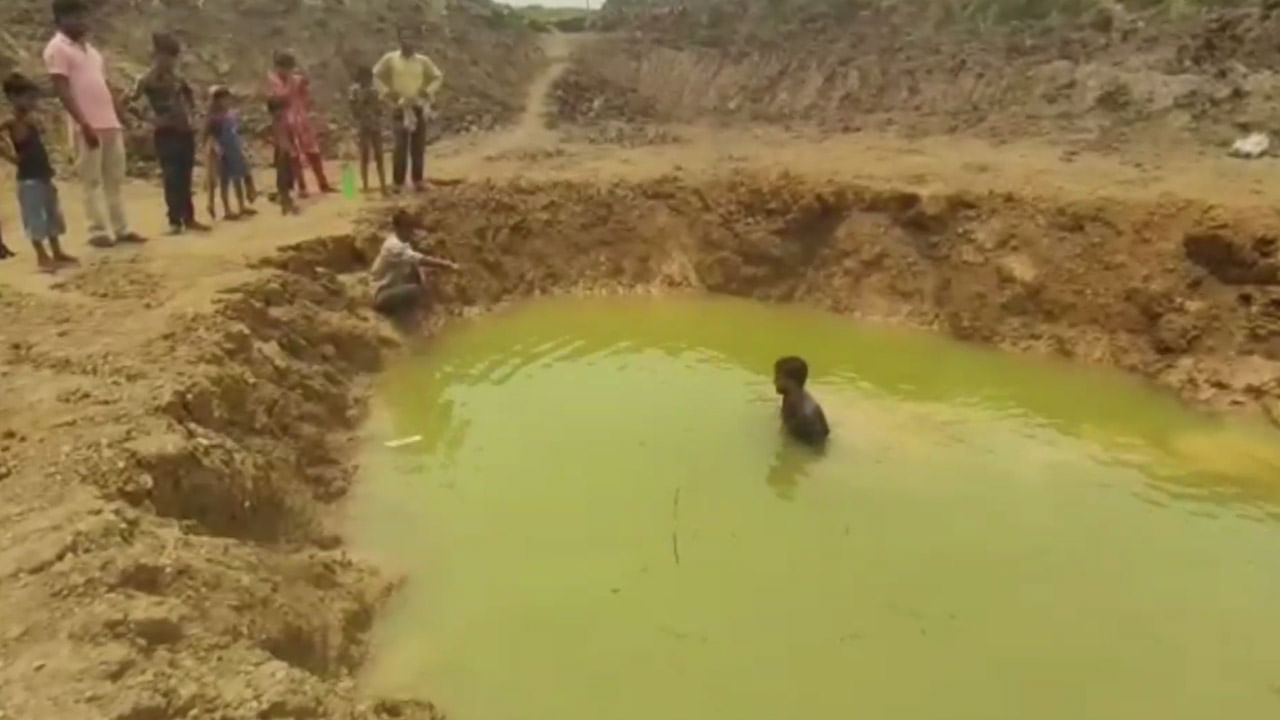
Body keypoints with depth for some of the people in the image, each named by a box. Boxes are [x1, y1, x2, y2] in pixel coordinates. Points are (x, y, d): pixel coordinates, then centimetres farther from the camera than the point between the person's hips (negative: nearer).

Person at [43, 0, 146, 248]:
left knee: (114, 180, 9)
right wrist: (84, 124, -19)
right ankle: (100, 232, -4)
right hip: (87, 128, -7)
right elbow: (62, 90, -12)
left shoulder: (90, 49, 21)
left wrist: (120, 118, 17)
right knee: (93, 182, -5)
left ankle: (120, 229, 13)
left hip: (110, 125, 8)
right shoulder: (57, 48, -3)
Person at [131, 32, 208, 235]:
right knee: (172, 178, -6)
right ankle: (175, 221, -3)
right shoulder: (148, 79, -4)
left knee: (185, 178, 10)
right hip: (166, 133, -5)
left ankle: (189, 218, 16)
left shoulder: (178, 79, 13)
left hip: (184, 131, 5)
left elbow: (192, 102, 21)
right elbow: (134, 97, -21)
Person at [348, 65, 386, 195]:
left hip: (376, 126, 3)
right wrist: (363, 101, -15)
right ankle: (365, 186, 2)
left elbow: (380, 111, 2)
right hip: (363, 127, -3)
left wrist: (373, 100, -11)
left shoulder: (374, 90, 6)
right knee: (365, 157, -4)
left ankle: (383, 186, 7)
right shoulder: (354, 91, -3)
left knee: (379, 157, 3)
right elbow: (355, 112, -9)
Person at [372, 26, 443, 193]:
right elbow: (376, 75, 7)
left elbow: (438, 77, 12)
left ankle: (418, 180, 13)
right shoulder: (390, 59, -1)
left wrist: (428, 92, -2)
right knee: (400, 146, -9)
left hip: (419, 108, 2)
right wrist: (387, 92, -4)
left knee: (418, 147, 4)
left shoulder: (423, 60, 3)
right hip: (400, 108, -2)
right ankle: (398, 182, -6)